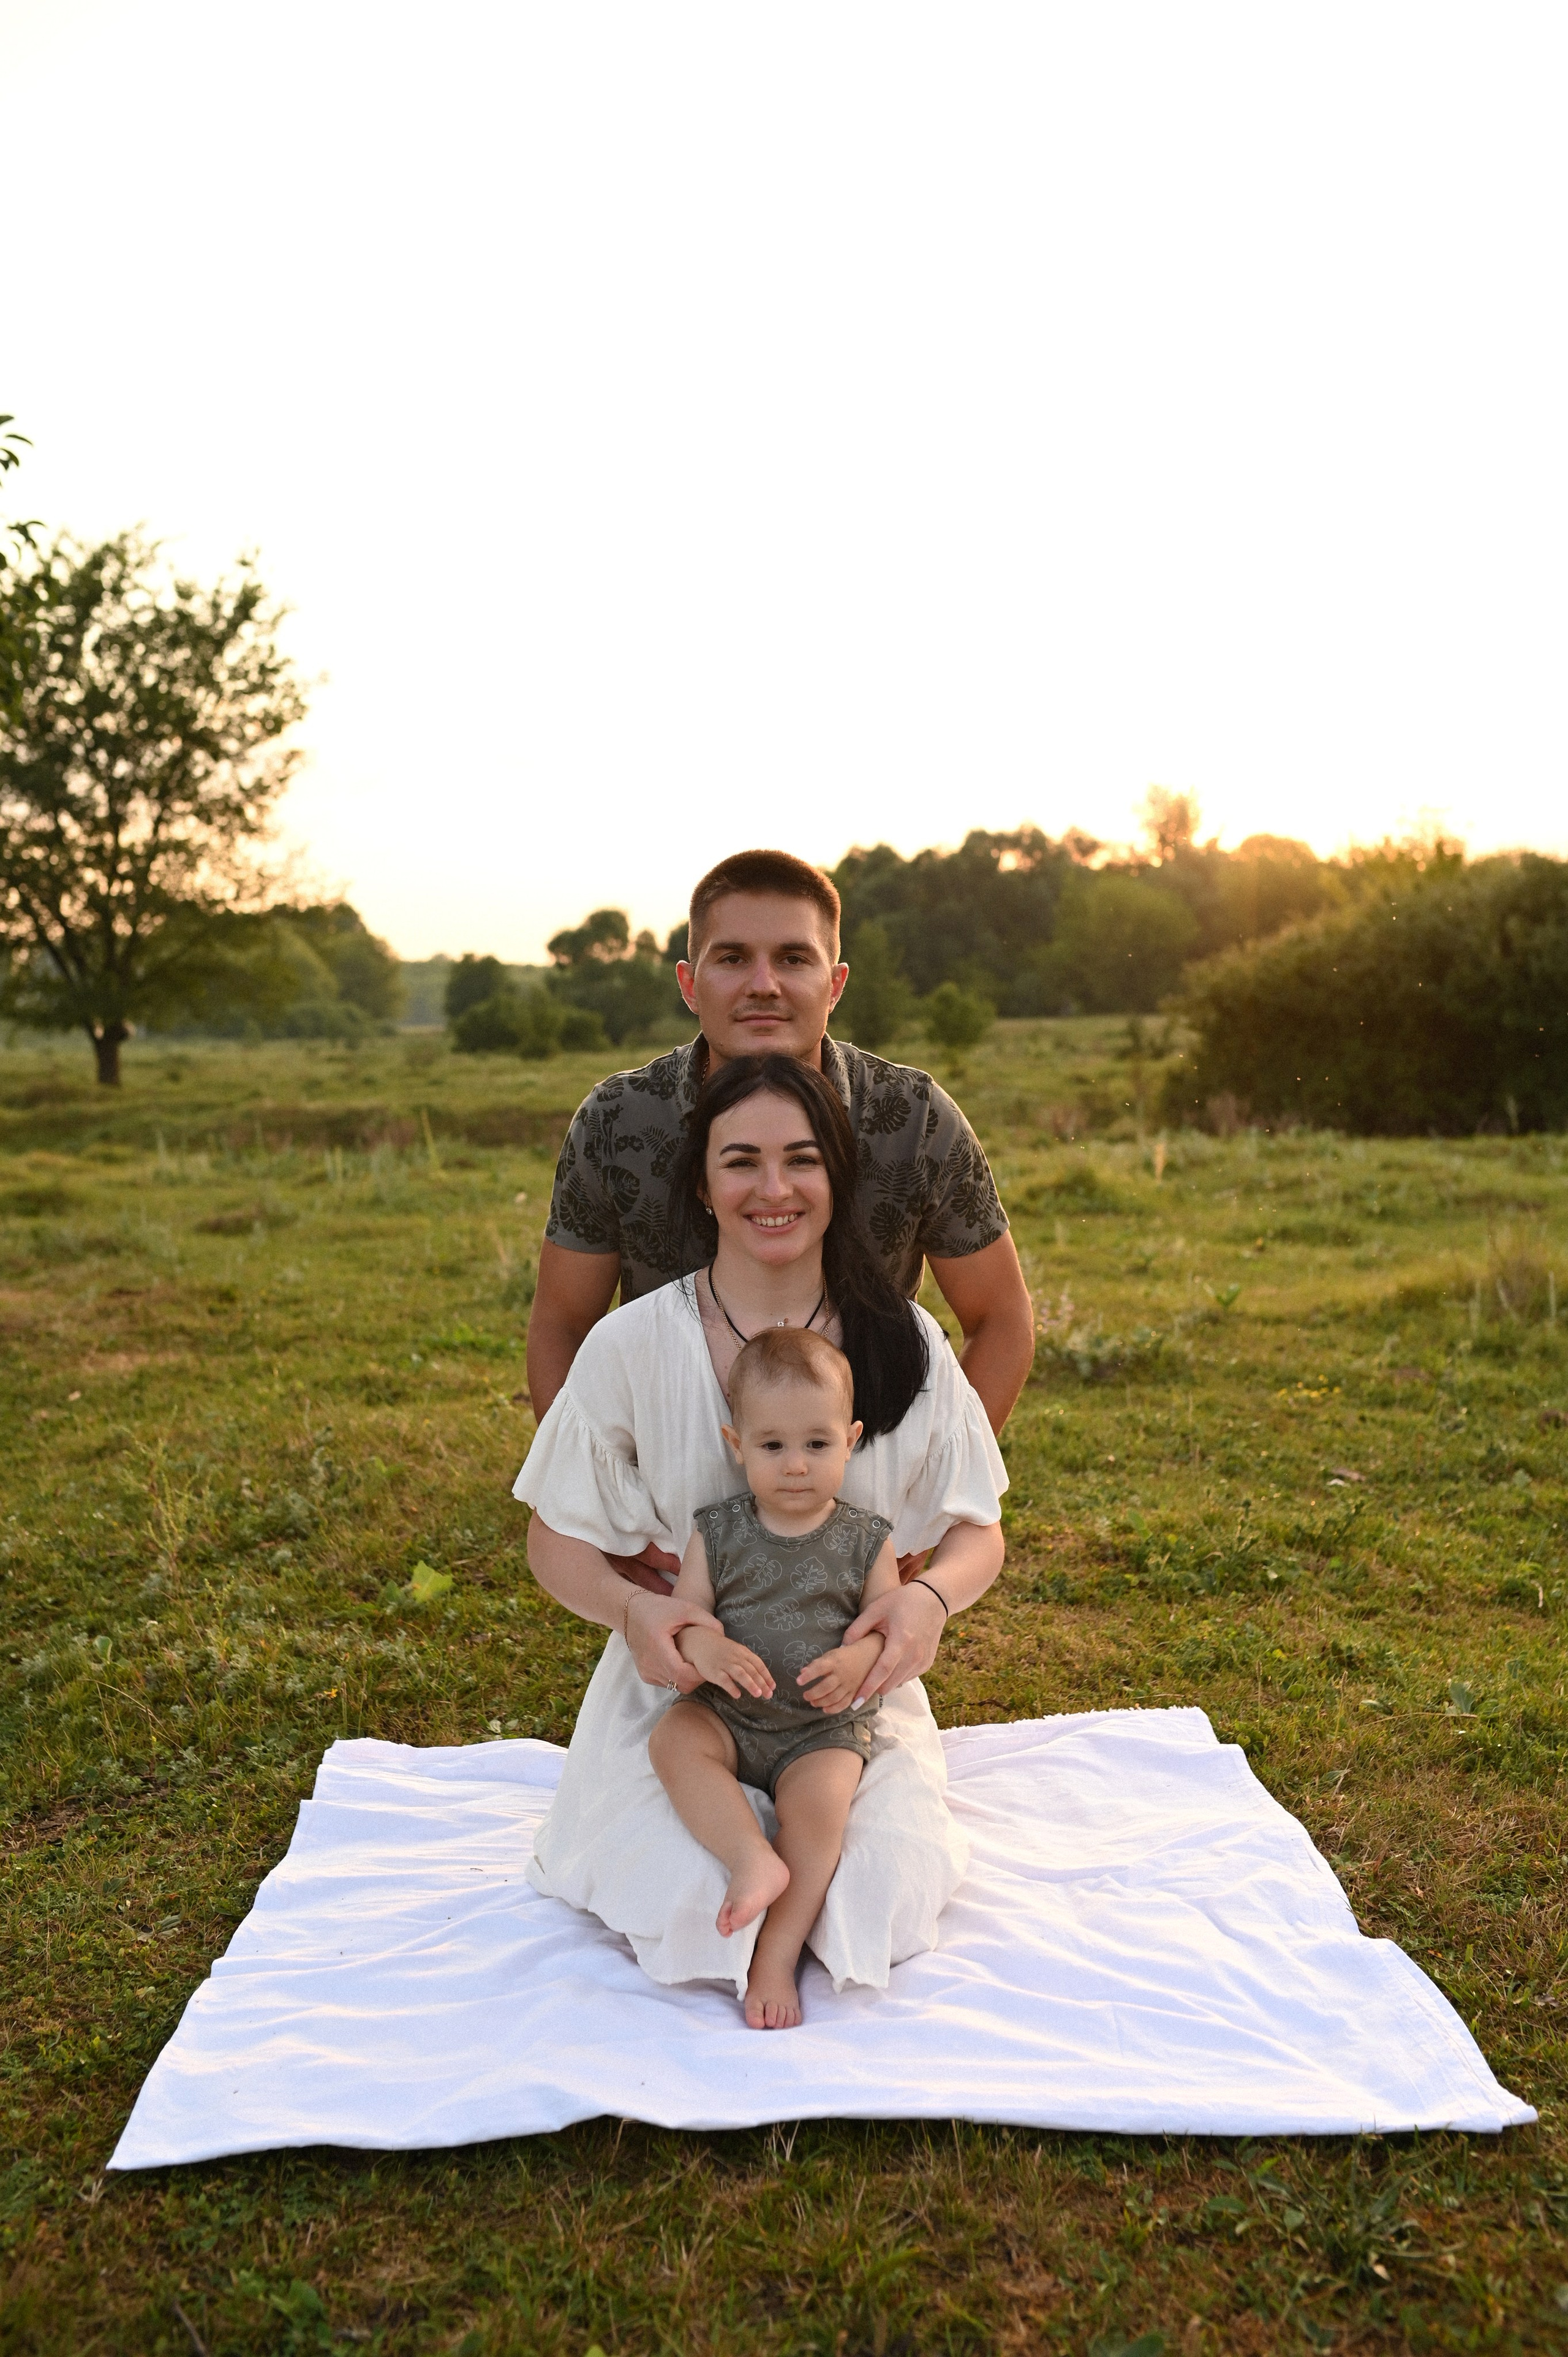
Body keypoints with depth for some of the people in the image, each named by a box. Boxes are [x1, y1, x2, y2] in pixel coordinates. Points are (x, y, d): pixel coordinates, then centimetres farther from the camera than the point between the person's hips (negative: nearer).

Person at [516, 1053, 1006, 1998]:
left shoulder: (902, 1339, -6)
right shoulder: (633, 1344, -10)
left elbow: (977, 1530, 1)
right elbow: (558, 1541, -1)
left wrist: (930, 1598, -22)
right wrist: (631, 1609, -23)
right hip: (679, 1683, -1)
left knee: (881, 1905, -17)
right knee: (694, 1911, -20)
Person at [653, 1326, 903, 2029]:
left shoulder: (865, 1540, -1)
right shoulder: (718, 1531, 0)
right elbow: (682, 1613, -2)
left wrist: (859, 1658, -23)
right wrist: (703, 1647, -25)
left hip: (827, 1727, -2)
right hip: (728, 1714, 2)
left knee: (817, 1802, -28)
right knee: (672, 1739, -26)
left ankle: (778, 1954, -13)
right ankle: (755, 1861, -31)